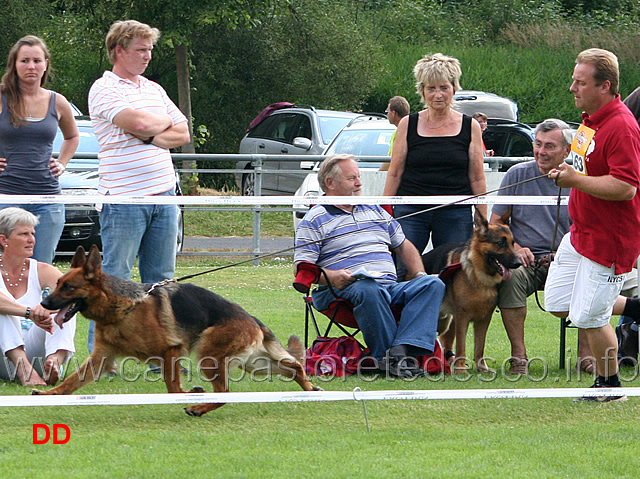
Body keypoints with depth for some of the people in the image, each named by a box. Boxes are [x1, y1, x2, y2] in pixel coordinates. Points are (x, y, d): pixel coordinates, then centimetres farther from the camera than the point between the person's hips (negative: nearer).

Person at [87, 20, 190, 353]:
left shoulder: (154, 89, 17)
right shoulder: (104, 89, -6)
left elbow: (182, 134, 12)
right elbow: (139, 122, -20)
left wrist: (149, 137, -6)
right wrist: (164, 121, 2)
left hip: (163, 196, 7)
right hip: (124, 197, -7)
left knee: (161, 279, 8)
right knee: (114, 279, -5)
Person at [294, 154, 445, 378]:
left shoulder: (375, 211, 27)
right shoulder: (314, 220, 7)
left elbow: (403, 246, 32)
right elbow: (301, 268, -2)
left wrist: (420, 275, 14)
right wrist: (331, 276, -22)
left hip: (391, 286, 6)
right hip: (345, 290, -6)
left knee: (433, 284, -21)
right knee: (368, 290, -40)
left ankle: (402, 349, -39)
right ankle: (386, 356, -34)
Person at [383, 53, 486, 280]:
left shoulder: (469, 127, 5)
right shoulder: (408, 125, 6)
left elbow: (477, 179, 6)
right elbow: (394, 174, 8)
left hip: (456, 213, 0)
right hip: (411, 211, 0)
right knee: (400, 275, -10)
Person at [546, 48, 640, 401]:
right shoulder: (590, 119, 9)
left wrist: (575, 180, -23)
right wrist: (567, 171, 6)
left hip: (608, 239, -10)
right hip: (580, 232, 10)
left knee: (589, 316, -4)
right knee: (558, 303, 14)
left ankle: (609, 385, 15)